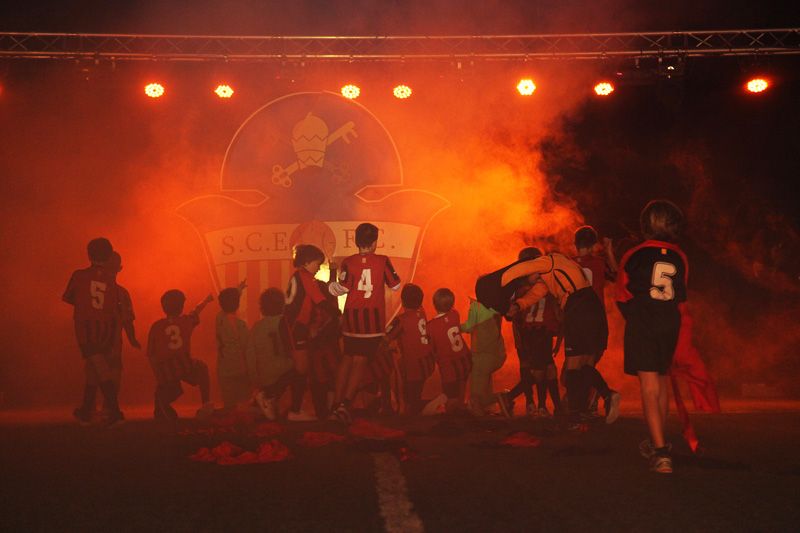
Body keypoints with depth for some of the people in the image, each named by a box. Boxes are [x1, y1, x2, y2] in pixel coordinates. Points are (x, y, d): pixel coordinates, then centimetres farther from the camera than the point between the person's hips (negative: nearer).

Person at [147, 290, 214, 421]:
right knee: (202, 368, 31)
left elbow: (150, 355, 3)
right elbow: (197, 311, 28)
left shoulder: (156, 326, 3)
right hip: (185, 367, 0)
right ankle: (206, 405, 26)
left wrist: (158, 375, 15)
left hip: (165, 372, 0)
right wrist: (206, 300, 48)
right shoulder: (186, 321, 5)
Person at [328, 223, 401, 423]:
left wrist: (330, 284, 11)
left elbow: (342, 288, -8)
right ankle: (345, 404, -17)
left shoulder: (348, 262, -2)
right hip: (373, 318, -2)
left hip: (352, 317, 2)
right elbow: (395, 285, 6)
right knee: (360, 361, -2)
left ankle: (337, 403, 15)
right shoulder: (382, 261, -3)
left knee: (347, 358, 16)